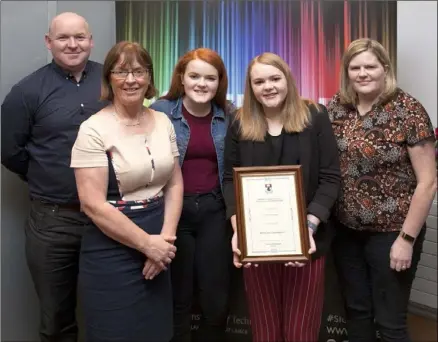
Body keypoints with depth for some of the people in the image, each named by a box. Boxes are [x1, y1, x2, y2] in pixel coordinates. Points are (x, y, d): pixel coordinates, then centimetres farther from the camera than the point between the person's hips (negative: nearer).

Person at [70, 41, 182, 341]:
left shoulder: (163, 122, 5)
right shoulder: (94, 130, -12)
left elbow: (175, 184, 6)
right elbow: (93, 204, -16)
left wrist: (166, 238, -6)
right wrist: (147, 243, -13)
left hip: (159, 246, 5)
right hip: (113, 252, -5)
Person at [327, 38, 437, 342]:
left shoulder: (408, 110, -13)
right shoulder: (337, 108, 0)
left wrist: (407, 238, -14)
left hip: (391, 232, -4)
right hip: (346, 230, 4)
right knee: (356, 311, 20)